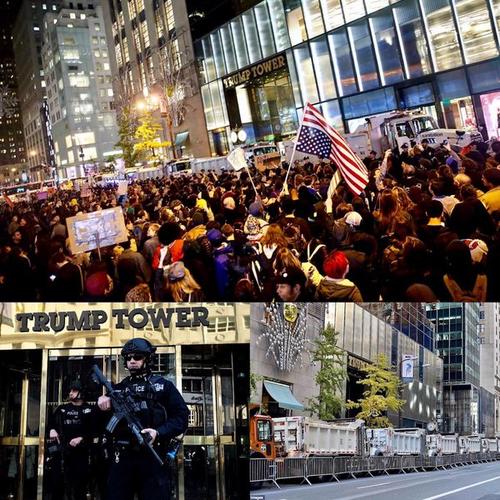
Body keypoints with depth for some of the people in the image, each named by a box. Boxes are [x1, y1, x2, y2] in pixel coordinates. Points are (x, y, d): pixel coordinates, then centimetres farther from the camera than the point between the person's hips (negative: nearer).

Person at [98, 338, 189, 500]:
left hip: (153, 458, -3)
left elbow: (181, 417, -1)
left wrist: (158, 433, -17)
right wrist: (102, 404, -8)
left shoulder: (163, 386, 8)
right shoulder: (118, 388, 17)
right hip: (122, 458, 3)